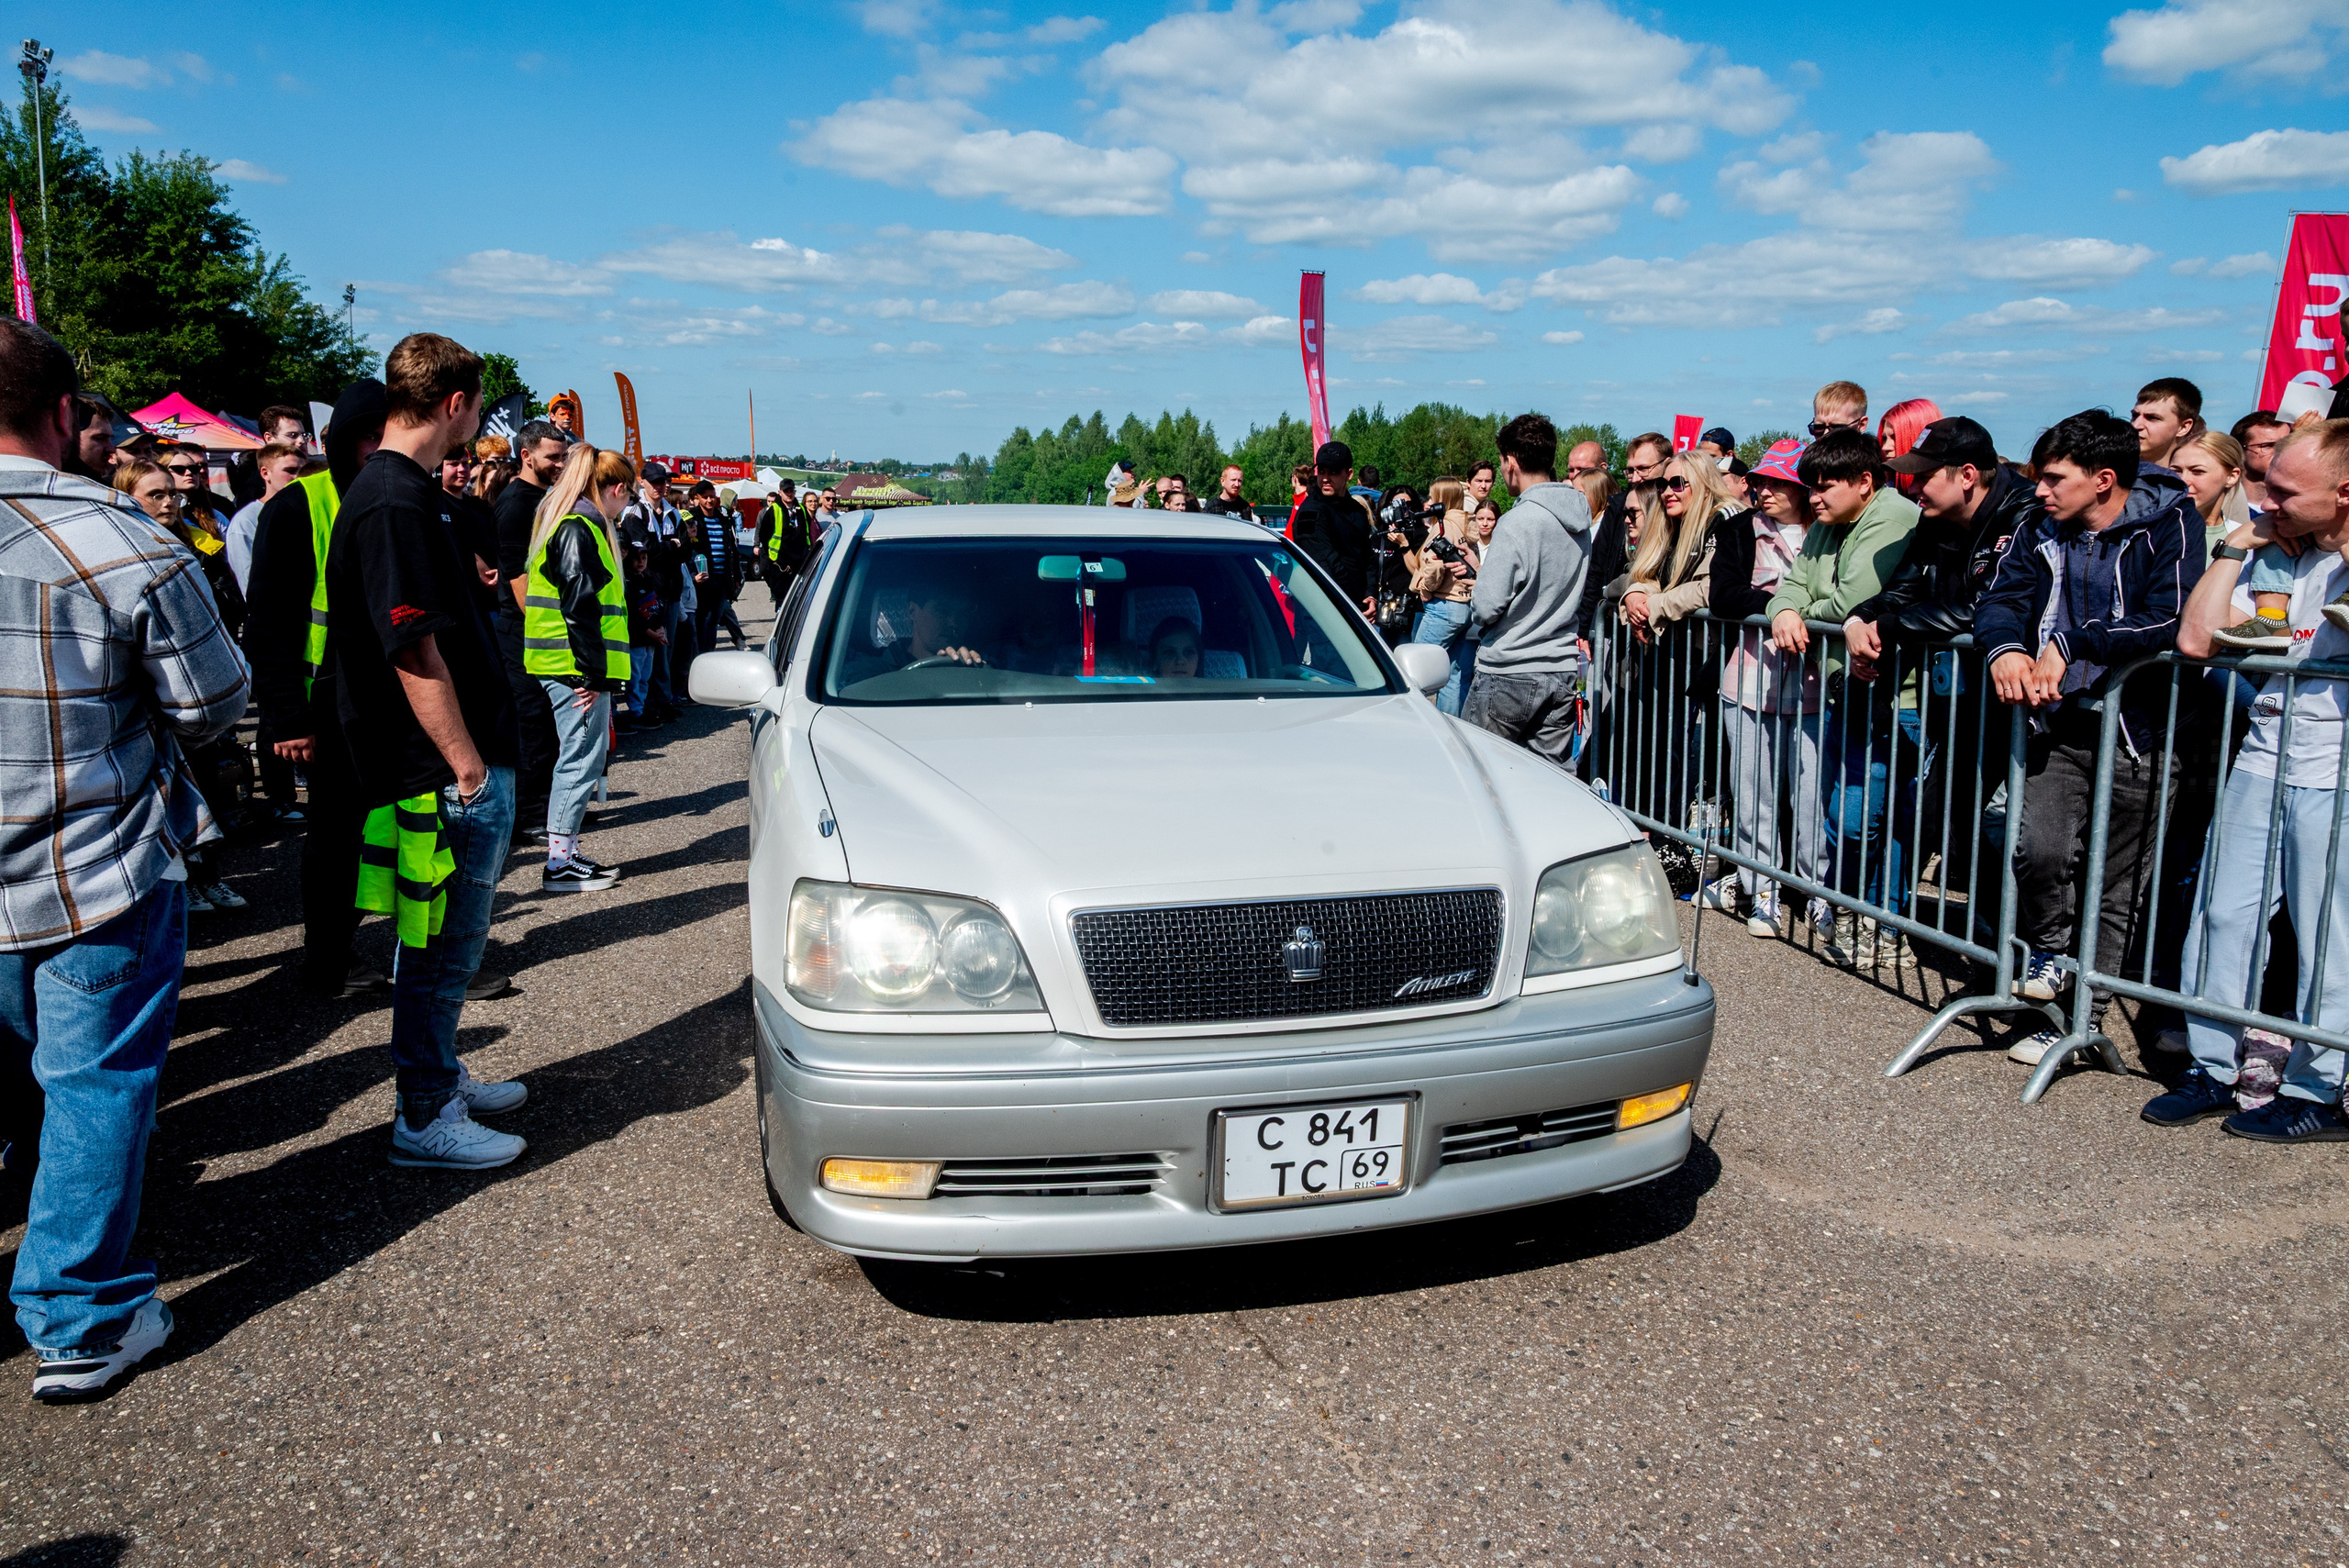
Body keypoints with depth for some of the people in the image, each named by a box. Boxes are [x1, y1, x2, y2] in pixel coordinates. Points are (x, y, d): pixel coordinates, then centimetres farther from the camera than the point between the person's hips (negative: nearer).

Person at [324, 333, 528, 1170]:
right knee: (442, 946, 1)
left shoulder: (405, 491, 14)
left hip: (467, 764, 10)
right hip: (451, 773, -10)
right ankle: (426, 1119, 13)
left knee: (446, 941, 20)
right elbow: (414, 652, -23)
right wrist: (465, 761, -20)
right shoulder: (395, 503, -19)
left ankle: (441, 1077, 34)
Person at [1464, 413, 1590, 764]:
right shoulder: (1579, 519, 7)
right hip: (1563, 671, 7)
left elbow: (1486, 608, -19)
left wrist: (1474, 594, 6)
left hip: (1509, 674, -7)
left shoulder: (1518, 523, -16)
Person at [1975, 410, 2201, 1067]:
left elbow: (2171, 622, -19)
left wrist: (2070, 643, -18)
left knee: (2116, 889, 6)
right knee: (2039, 849, -17)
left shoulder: (2171, 521, -8)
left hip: (2138, 733, -3)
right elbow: (2001, 599, 2)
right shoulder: (2042, 530, 7)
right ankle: (2046, 952, 14)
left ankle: (2084, 1019, 20)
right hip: (2059, 724, 3)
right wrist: (2006, 647, -20)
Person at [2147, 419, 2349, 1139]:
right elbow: (2196, 639, 4)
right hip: (2262, 761, 6)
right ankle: (2211, 1069, 17)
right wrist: (2236, 546, 4)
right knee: (2223, 915, 6)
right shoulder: (2282, 559, 11)